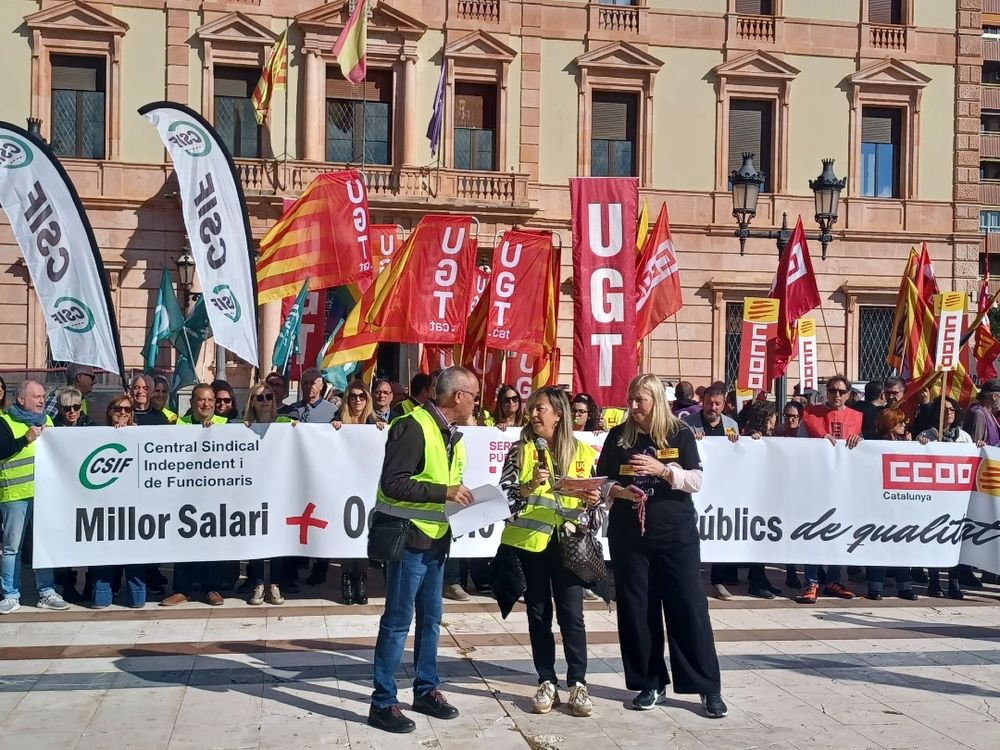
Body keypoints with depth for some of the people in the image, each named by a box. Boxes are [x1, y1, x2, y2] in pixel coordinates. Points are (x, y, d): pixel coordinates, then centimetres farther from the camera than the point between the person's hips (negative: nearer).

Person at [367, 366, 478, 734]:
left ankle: (426, 690, 28)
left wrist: (459, 494, 1)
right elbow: (392, 483, -23)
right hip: (408, 536, -9)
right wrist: (444, 493, -23)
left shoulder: (451, 433, 11)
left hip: (435, 537, 9)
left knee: (430, 618, 16)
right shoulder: (414, 427, -18)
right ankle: (382, 703, 7)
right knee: (397, 621, -2)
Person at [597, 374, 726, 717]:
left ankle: (709, 687, 6)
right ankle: (650, 684, 17)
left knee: (689, 606, -2)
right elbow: (601, 482, 5)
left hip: (676, 533, -2)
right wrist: (619, 491, -15)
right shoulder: (618, 435, 4)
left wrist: (662, 469, -21)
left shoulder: (680, 434, -1)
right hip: (628, 534, 2)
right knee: (636, 609, 4)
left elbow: (696, 481, -6)